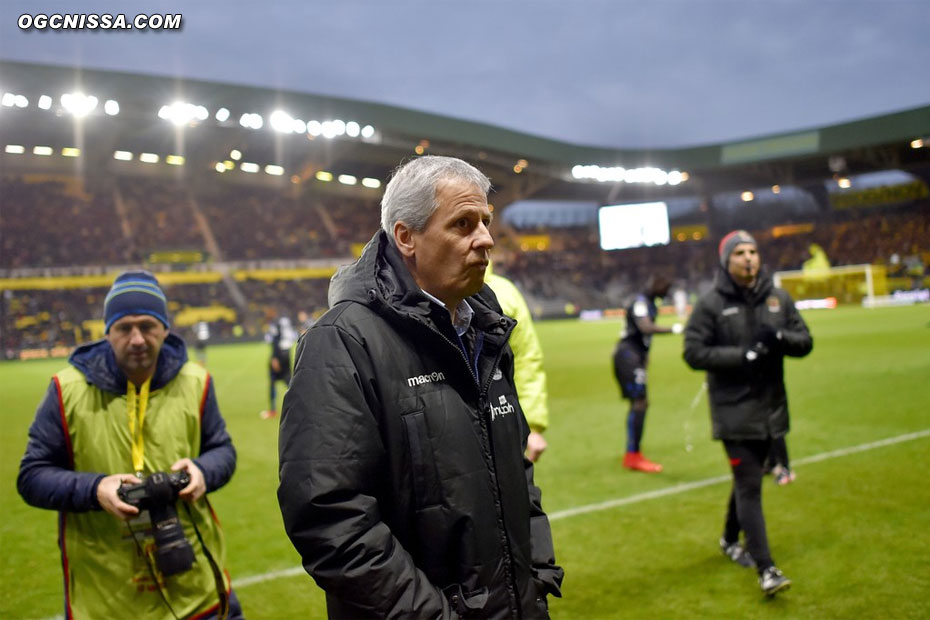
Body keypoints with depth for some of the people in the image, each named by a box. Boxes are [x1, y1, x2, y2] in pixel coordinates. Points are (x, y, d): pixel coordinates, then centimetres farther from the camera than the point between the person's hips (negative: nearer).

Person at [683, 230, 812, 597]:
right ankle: (766, 569, -3)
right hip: (733, 412, -5)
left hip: (771, 408, 5)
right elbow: (694, 353, -12)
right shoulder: (711, 304, -8)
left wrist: (780, 338, -16)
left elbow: (804, 342, 7)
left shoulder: (778, 298, 5)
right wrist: (745, 354, -21)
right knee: (749, 486, -7)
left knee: (748, 480, 19)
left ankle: (730, 540, 40)